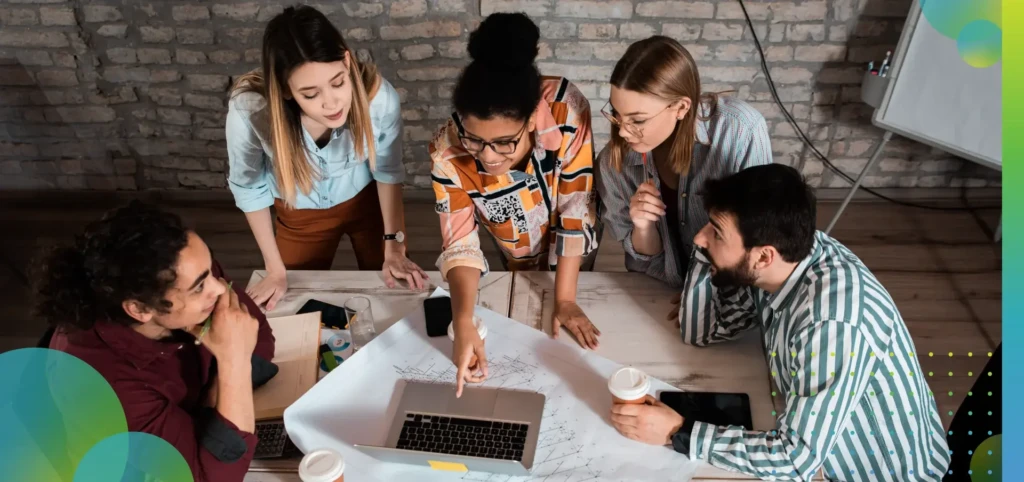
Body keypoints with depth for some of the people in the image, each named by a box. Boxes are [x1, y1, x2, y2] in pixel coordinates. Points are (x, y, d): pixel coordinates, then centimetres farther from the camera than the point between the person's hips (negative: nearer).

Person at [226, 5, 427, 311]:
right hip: (301, 214, 0)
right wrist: (275, 269, -9)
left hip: (369, 200, 0)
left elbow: (388, 170, -14)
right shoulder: (248, 109, -36)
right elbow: (248, 186, -16)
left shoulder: (378, 95, -35)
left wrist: (394, 246, -7)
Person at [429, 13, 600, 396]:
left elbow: (575, 213, -29)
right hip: (511, 264, 0)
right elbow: (460, 244, -28)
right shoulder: (448, 153, -36)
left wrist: (564, 300, -25)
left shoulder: (566, 110, -39)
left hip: (569, 253, 0)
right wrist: (463, 323, -44)